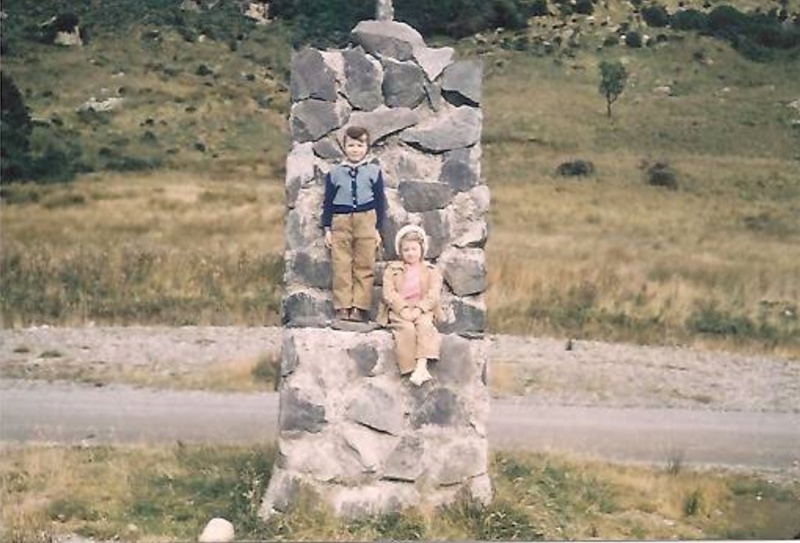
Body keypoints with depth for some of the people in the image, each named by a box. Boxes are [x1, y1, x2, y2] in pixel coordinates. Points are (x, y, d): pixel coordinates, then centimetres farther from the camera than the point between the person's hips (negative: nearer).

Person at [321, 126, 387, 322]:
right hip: (340, 222, 1)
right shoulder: (335, 172, 7)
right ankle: (342, 307, 2)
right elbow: (328, 202, 11)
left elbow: (380, 201, 8)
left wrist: (378, 229, 4)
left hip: (366, 220, -1)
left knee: (364, 266, -1)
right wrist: (327, 229, 6)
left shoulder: (374, 171, 5)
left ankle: (360, 307, 2)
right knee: (341, 267, -1)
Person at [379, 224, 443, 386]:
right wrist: (403, 309, -17)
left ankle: (421, 366, -43)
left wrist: (419, 309, -18)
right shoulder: (392, 269, 12)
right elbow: (389, 293, -1)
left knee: (424, 325, -33)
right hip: (399, 310, 0)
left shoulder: (431, 271, 13)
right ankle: (411, 368, -35)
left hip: (422, 310, 0)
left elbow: (433, 294, -1)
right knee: (407, 328, -32)